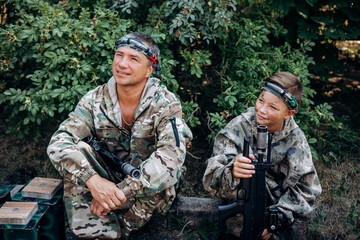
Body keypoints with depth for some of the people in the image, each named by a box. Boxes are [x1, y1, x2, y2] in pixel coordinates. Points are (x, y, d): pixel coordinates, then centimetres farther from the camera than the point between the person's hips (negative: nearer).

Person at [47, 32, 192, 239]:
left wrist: (122, 192, -37)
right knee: (78, 152, -22)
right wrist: (92, 179, -37)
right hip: (105, 182, 3)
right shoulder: (95, 100, -6)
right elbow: (59, 142, -17)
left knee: (166, 171, -34)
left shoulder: (165, 103, -14)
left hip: (150, 191, -2)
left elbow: (173, 154, -30)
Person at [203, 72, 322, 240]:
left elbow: (306, 187, -2)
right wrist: (231, 172, -42)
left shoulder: (295, 139, -5)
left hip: (280, 205, 3)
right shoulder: (239, 127, -11)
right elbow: (211, 180, -18)